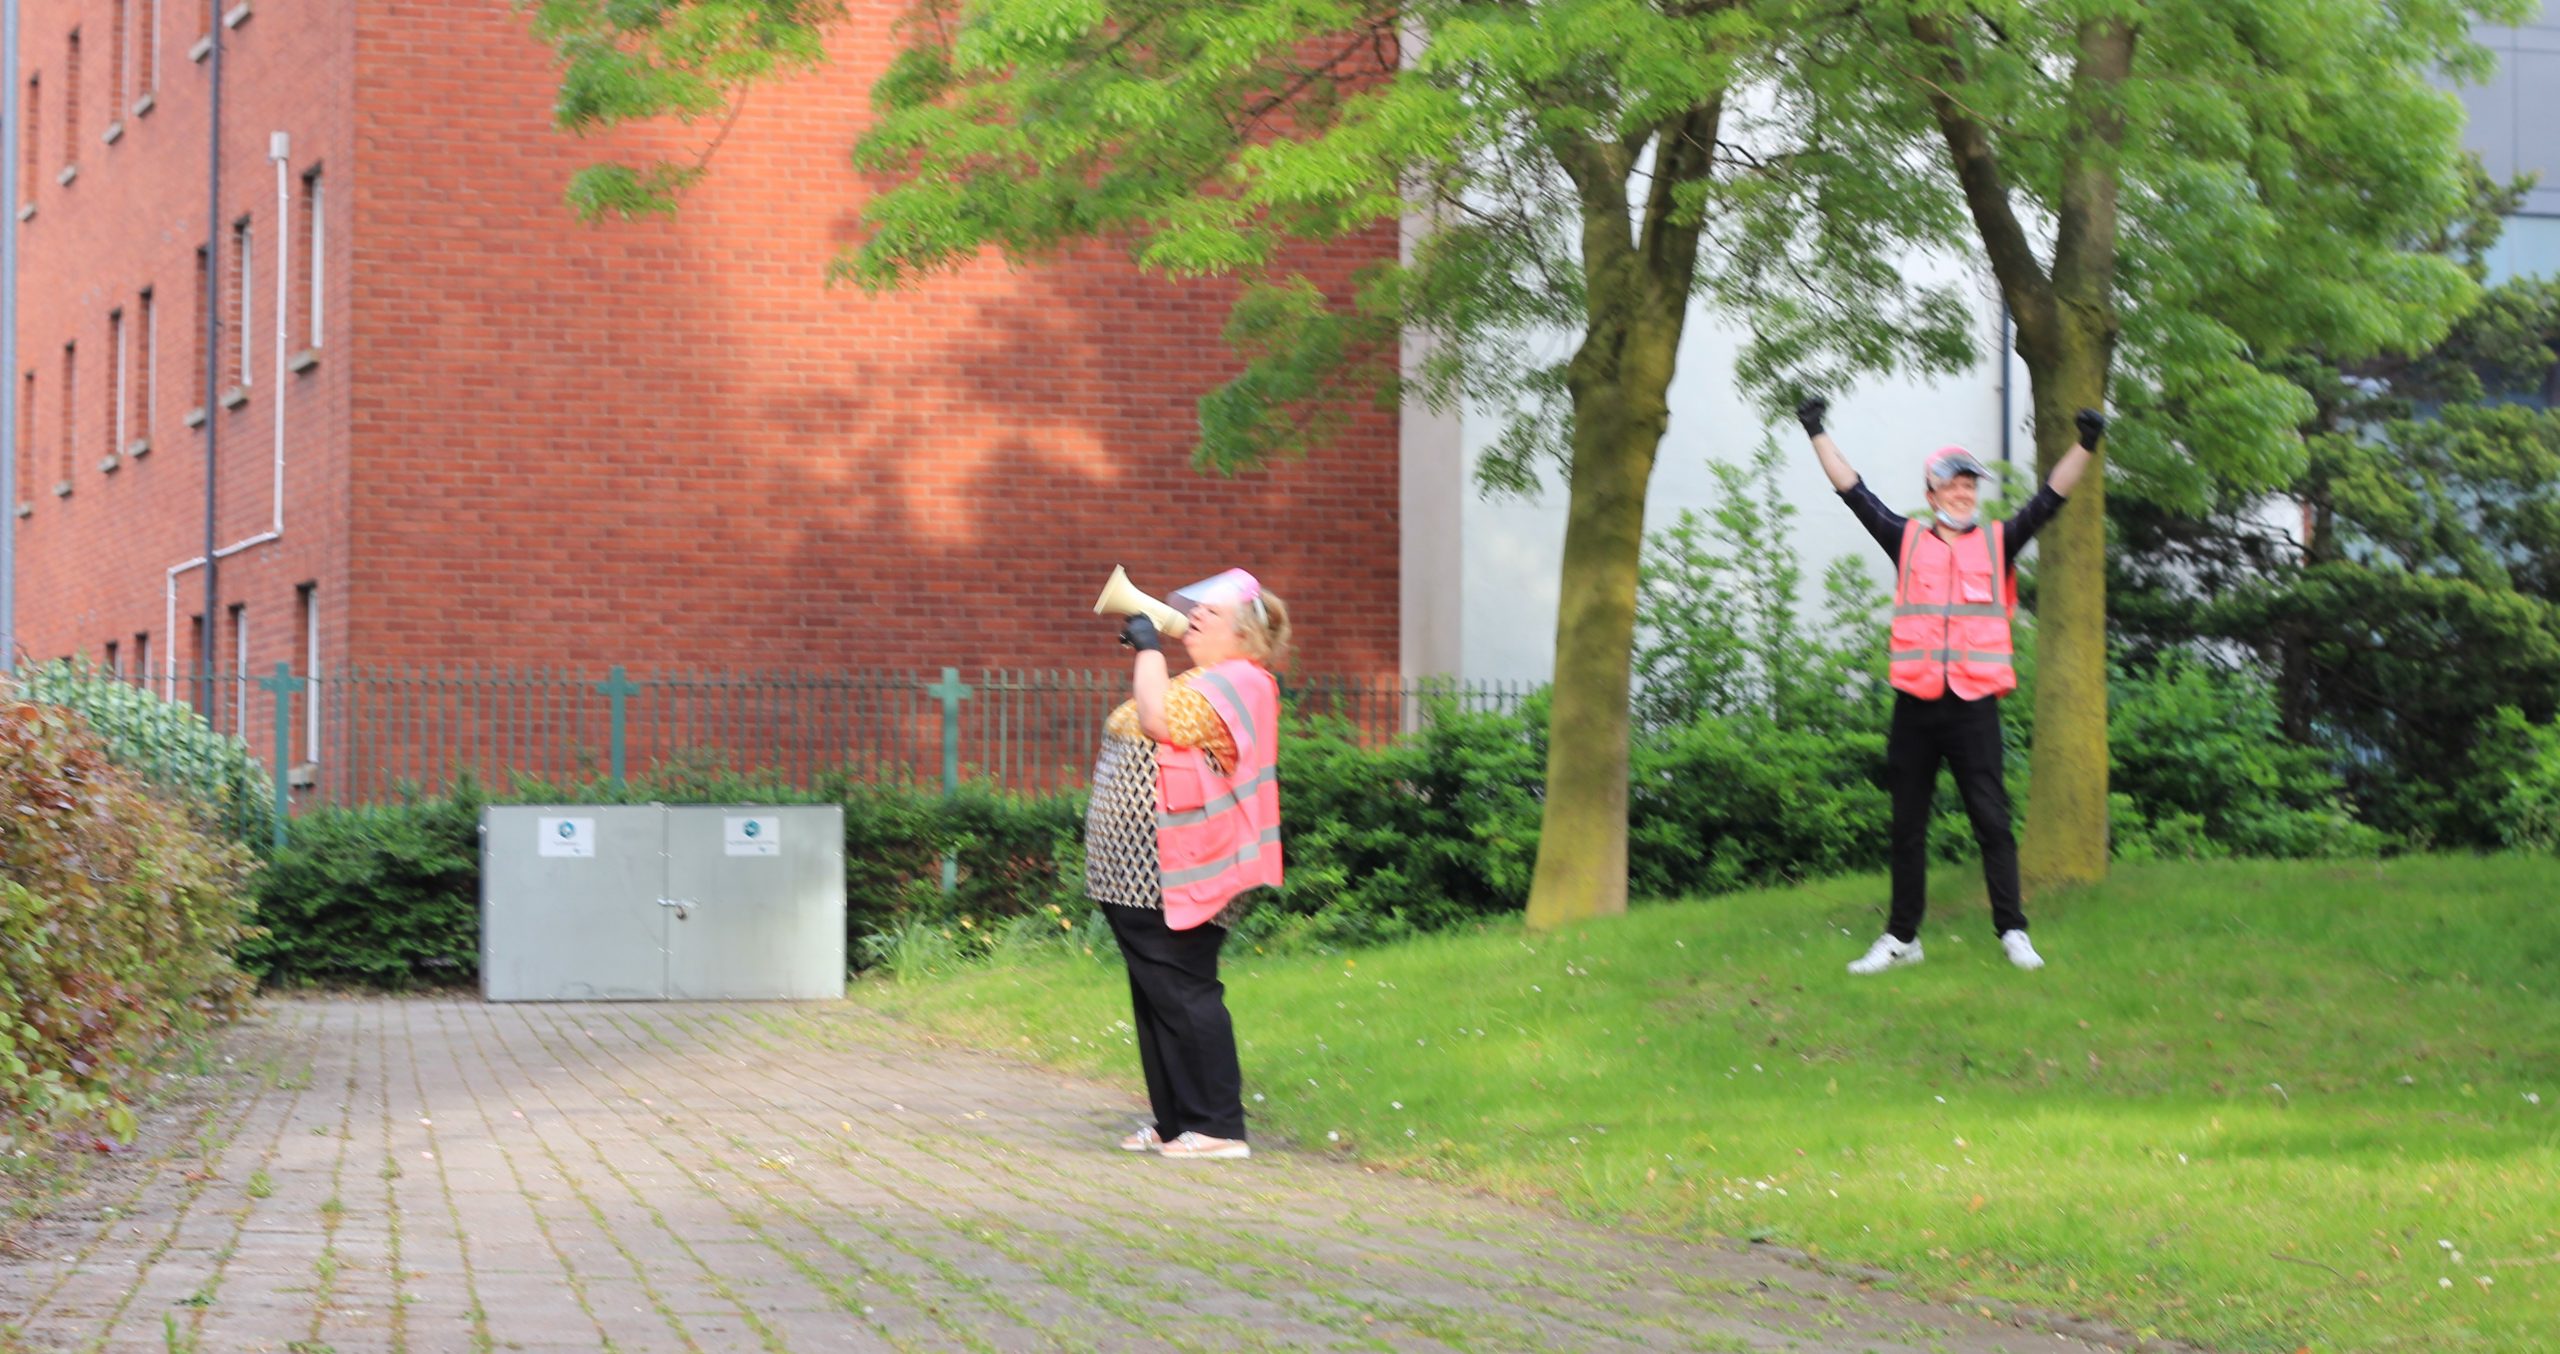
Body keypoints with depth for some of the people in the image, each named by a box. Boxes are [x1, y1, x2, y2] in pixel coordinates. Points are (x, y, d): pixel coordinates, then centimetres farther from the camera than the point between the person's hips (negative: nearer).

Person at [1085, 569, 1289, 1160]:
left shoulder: (1235, 683, -11)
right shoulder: (1201, 683, 22)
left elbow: (1159, 719, -24)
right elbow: (1137, 719, 26)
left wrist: (1149, 648, -13)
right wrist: (1140, 653, 17)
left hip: (1172, 876, -11)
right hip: (1139, 874, 11)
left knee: (1183, 993, -10)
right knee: (1156, 996, 14)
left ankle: (1218, 1127, -7)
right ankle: (1173, 1121, 21)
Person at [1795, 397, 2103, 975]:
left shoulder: (1997, 542, 10)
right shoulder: (1908, 540, 10)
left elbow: (2049, 499, 3)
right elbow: (1854, 492, 10)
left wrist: (2085, 446, -8)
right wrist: (1818, 434, 8)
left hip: (1974, 706, -1)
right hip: (1914, 708, 1)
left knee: (1992, 821, -4)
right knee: (1907, 826, 7)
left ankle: (2012, 932, -1)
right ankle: (1902, 937, 15)